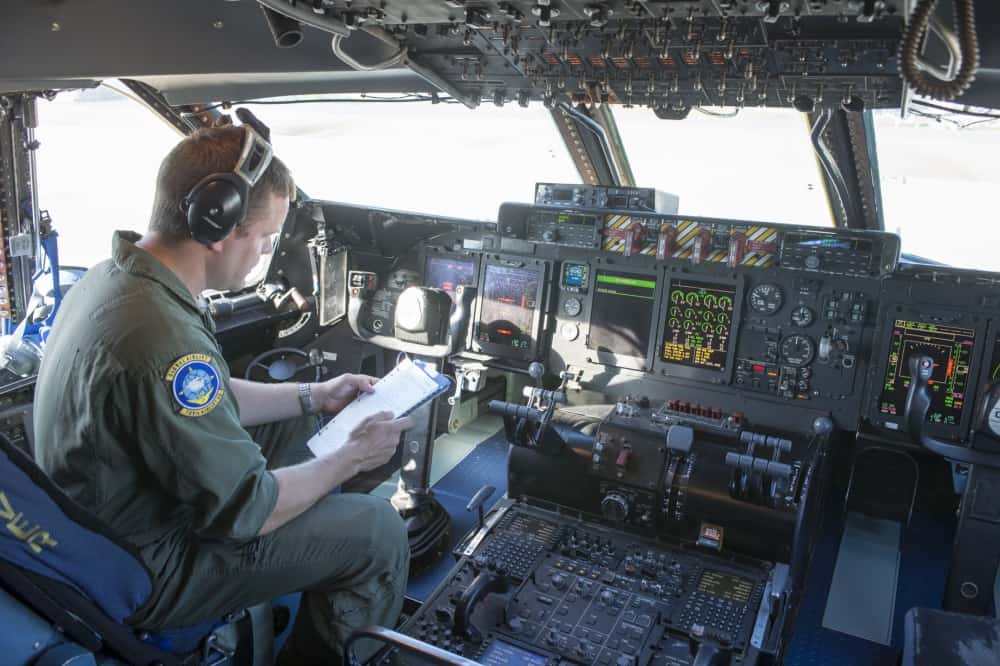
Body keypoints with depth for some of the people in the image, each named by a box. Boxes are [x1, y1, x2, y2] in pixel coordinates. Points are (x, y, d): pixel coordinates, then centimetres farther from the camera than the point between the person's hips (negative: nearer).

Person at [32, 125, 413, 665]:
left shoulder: (113, 276, -3)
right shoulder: (163, 340, -35)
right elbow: (244, 511, -26)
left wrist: (312, 397, 7)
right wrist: (352, 458, -12)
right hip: (148, 574, -9)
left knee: (293, 422, 18)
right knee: (378, 532, -11)